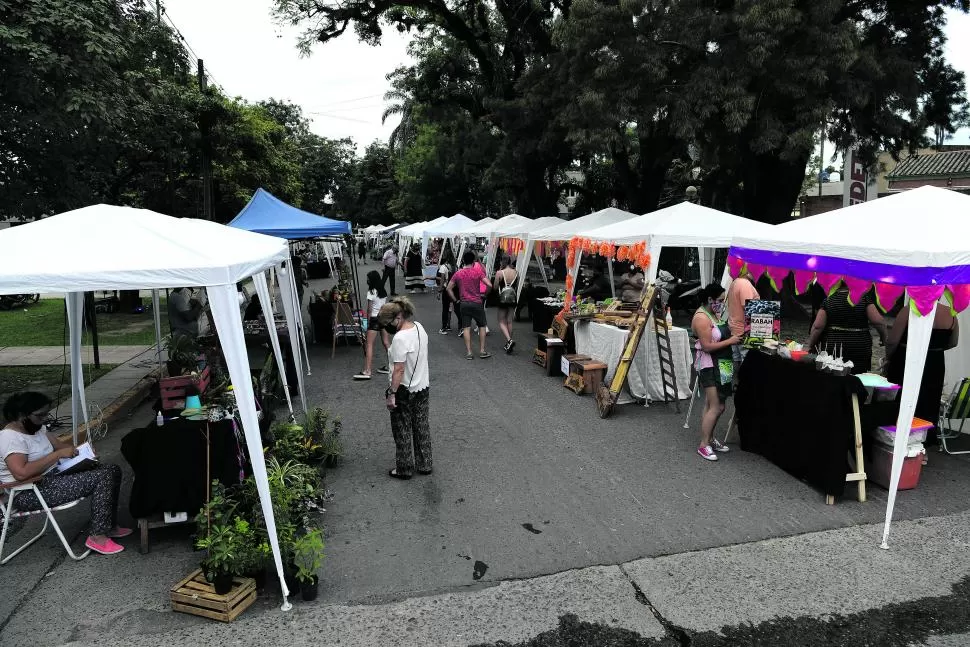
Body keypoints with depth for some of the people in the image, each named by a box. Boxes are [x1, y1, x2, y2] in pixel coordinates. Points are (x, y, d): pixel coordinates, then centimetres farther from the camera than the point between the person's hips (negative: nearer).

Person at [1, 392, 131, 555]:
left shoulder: (37, 428, 10)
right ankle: (97, 537, -16)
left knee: (112, 470, 2)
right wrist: (58, 454, -28)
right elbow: (21, 473, -33)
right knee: (102, 478, -23)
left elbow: (59, 445, 16)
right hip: (29, 495, -10)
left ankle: (109, 526, 8)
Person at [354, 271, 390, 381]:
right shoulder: (383, 291, 7)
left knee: (369, 345, -7)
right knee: (386, 342, 15)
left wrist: (368, 322, -2)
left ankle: (367, 371, -11)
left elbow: (369, 310, -11)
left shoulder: (371, 292, -14)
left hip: (374, 319, -8)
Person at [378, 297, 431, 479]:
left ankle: (404, 469, 21)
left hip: (405, 391, -8)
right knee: (422, 427, 18)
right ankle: (424, 465, 29)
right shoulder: (419, 328, 0)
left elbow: (399, 370, -25)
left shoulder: (400, 338, -26)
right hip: (423, 387, 8)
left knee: (403, 432, 8)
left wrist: (392, 393, -18)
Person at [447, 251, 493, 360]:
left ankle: (468, 352, 4)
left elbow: (448, 288, 3)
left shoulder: (458, 273, 2)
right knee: (482, 326, 11)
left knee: (466, 327, 5)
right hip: (476, 303, -2)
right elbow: (489, 285, -14)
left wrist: (455, 299, 10)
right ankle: (482, 351, 11)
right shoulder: (478, 272, -6)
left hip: (463, 303, 2)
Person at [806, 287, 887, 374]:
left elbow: (818, 326, -7)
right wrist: (883, 336, 9)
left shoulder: (828, 299, -2)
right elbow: (878, 321, -8)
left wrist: (810, 346, 2)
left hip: (832, 348, 0)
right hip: (860, 349, 0)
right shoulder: (864, 297, -1)